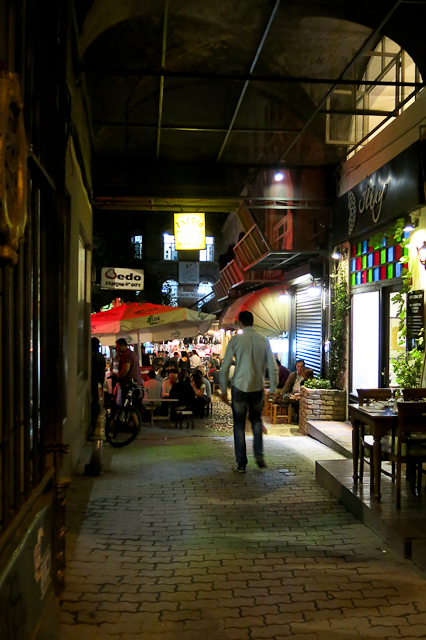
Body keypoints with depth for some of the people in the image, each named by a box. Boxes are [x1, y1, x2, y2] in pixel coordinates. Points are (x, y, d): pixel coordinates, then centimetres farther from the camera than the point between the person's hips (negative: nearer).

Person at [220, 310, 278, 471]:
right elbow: (273, 368, 0)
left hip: (239, 387, -2)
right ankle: (259, 455, 11)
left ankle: (241, 463, 10)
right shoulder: (264, 340, 0)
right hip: (258, 387, 2)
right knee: (256, 420, 23)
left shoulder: (235, 340, -6)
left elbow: (225, 367, -6)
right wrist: (273, 389, 9)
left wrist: (224, 390, 3)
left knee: (239, 425, 7)